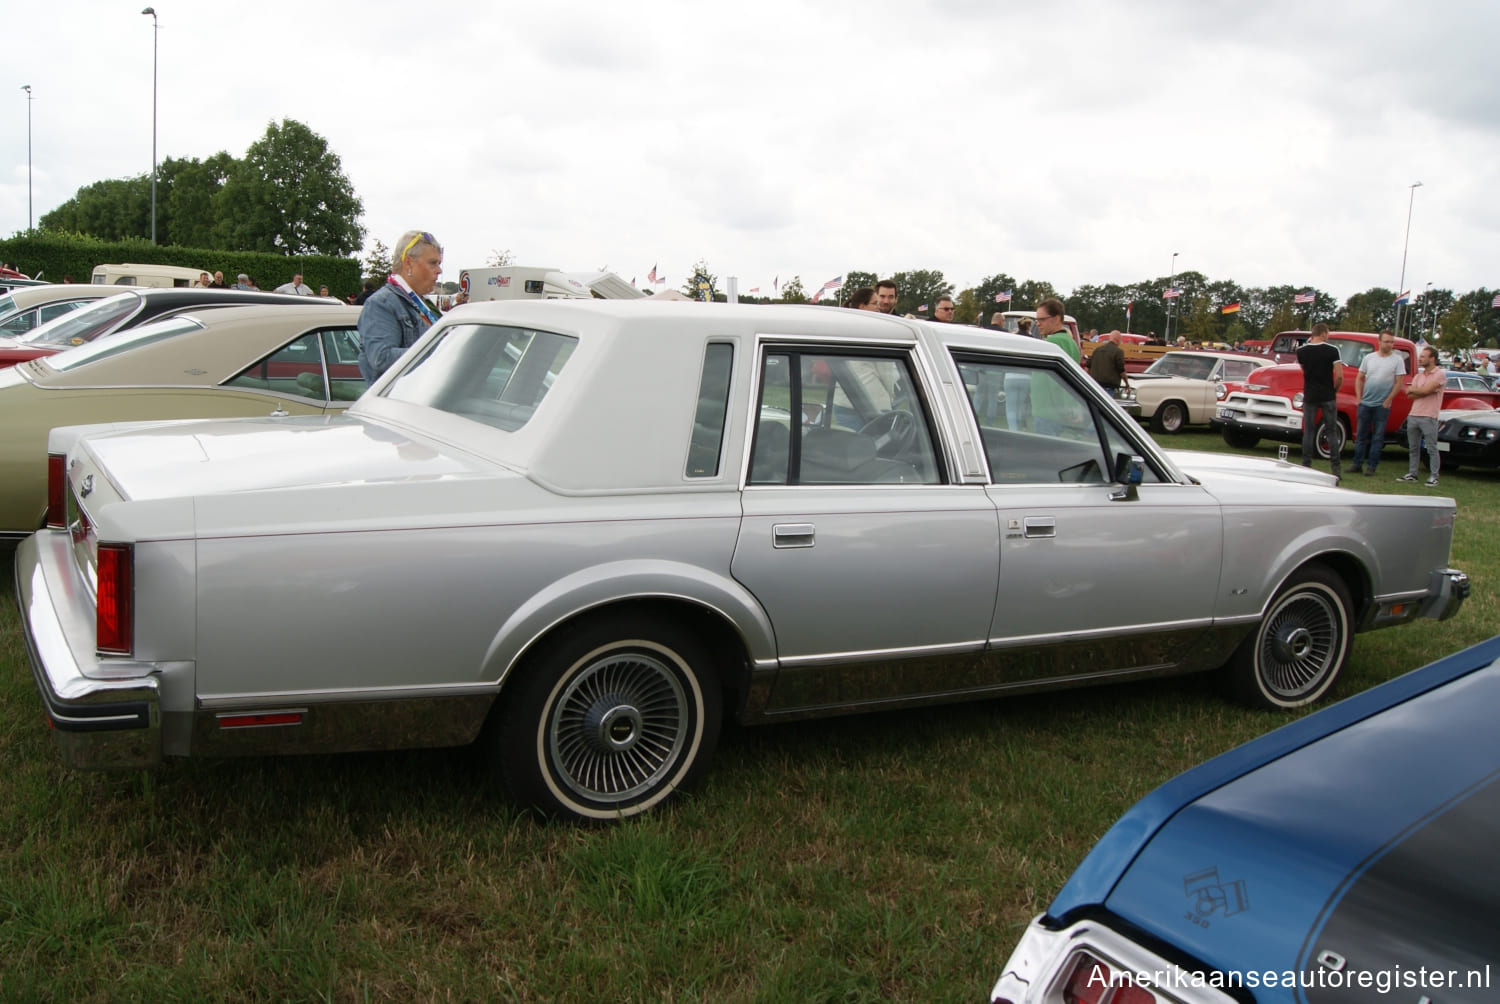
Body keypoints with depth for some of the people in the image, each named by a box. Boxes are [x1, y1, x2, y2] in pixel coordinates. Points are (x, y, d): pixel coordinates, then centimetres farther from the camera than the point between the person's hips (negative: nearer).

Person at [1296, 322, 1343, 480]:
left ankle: (1306, 466, 4)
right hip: (1328, 396, -2)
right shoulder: (1332, 351, -8)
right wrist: (1335, 390, 6)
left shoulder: (1302, 352, 0)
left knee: (1308, 431, 7)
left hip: (1309, 396, 2)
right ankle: (1335, 467, 2)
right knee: (1332, 432, 5)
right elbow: (1339, 376, -12)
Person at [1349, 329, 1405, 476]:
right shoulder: (1369, 358, 7)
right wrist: (1359, 397, 2)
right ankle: (1357, 464, 11)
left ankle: (1371, 466, 4)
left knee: (1378, 437, 1)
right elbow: (1359, 378, 10)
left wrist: (1388, 401, -7)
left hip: (1382, 405, -3)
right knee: (1361, 435, 6)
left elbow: (1398, 383, -3)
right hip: (1365, 403, 3)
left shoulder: (1397, 360, -1)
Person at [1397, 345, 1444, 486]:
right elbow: (1410, 395, 5)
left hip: (1429, 417, -7)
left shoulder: (1440, 375, -5)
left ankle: (1434, 477, 1)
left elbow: (1426, 390, -17)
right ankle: (1412, 474, 18)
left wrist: (1413, 389, 0)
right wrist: (1422, 391, -9)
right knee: (1413, 448, 11)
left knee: (1432, 449, -2)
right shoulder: (1418, 376, 16)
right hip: (1413, 416, 7)